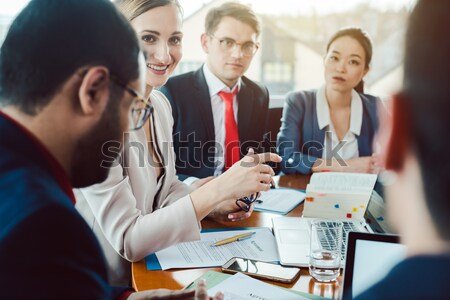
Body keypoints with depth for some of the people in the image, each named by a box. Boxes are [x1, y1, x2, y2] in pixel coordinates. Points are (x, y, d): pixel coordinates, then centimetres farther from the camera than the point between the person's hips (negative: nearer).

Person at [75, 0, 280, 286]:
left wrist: (214, 206, -8)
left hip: (147, 267, 6)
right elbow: (126, 240, -24)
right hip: (106, 287, -6)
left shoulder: (160, 104, 0)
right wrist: (218, 189, -31)